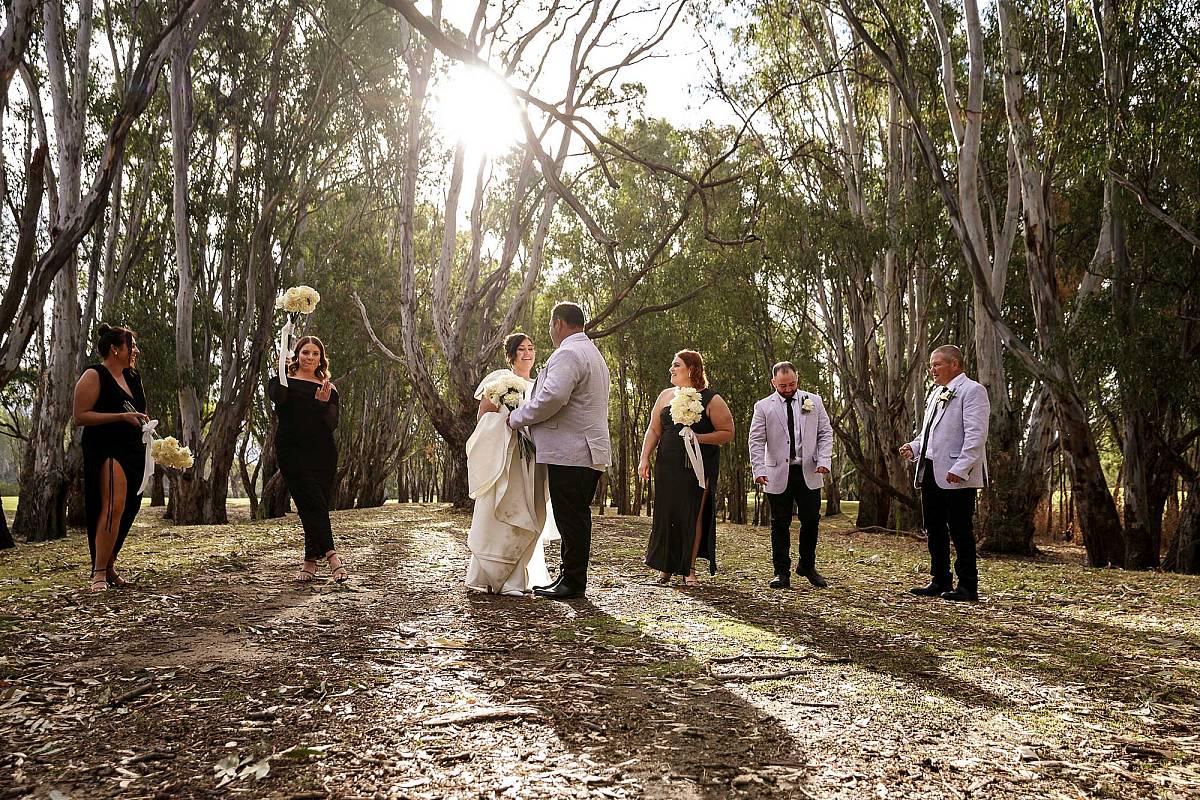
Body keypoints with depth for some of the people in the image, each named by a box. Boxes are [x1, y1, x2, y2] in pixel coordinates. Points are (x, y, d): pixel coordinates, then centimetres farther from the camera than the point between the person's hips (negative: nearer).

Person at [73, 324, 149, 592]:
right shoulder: (94, 376, -6)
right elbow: (80, 416, -13)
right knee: (113, 506, -20)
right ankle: (99, 573, -15)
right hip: (105, 450, -8)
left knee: (129, 509, 9)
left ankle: (109, 566, 22)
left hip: (133, 451, 8)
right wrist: (122, 416, -18)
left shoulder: (131, 377, 18)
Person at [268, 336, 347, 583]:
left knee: (318, 506, 0)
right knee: (313, 503, -14)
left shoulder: (328, 388, 13)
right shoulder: (285, 381, 8)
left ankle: (310, 561, 8)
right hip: (292, 451, -2)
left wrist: (324, 404, -15)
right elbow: (277, 397, -17)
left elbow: (332, 424, 1)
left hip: (322, 453, 3)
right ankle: (332, 556, -23)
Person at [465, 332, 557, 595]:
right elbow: (482, 416, -2)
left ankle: (520, 577, 11)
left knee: (529, 519, 4)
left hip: (532, 460, 6)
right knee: (503, 515, -9)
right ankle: (496, 578, -2)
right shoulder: (499, 379, 2)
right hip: (504, 457, -6)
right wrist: (509, 420, -17)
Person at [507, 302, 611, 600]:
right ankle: (570, 577, 19)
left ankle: (573, 582, 1)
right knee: (576, 518, 13)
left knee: (571, 519, -5)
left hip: (569, 452, -10)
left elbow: (552, 397, -24)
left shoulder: (568, 353, -12)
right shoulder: (593, 353, 23)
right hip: (588, 452, 10)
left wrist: (517, 418, -11)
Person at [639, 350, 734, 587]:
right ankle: (666, 568, 14)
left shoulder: (711, 400, -3)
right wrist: (644, 458, 1)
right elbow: (654, 430, 11)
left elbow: (728, 433, -3)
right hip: (667, 467, 4)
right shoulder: (666, 396, 11)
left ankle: (689, 569, 9)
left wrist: (700, 438, -16)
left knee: (693, 515, -1)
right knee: (665, 514, 2)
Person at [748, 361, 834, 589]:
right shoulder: (763, 407, 1)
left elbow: (826, 433, 7)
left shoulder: (813, 401, 7)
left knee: (811, 521, 5)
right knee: (780, 525, 4)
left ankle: (807, 566, 22)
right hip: (778, 475, -1)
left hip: (809, 473, 2)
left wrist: (824, 460, -7)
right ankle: (782, 572, 13)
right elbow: (756, 441, -3)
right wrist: (759, 471, -16)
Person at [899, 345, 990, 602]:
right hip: (930, 472, 9)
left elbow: (976, 435, -16)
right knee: (934, 530, 12)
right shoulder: (935, 394, 20)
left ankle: (968, 587, 5)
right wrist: (914, 447, 8)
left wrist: (960, 468, -24)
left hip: (957, 477, -9)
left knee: (960, 531, -3)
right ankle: (940, 582, 21)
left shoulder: (972, 391, -7)